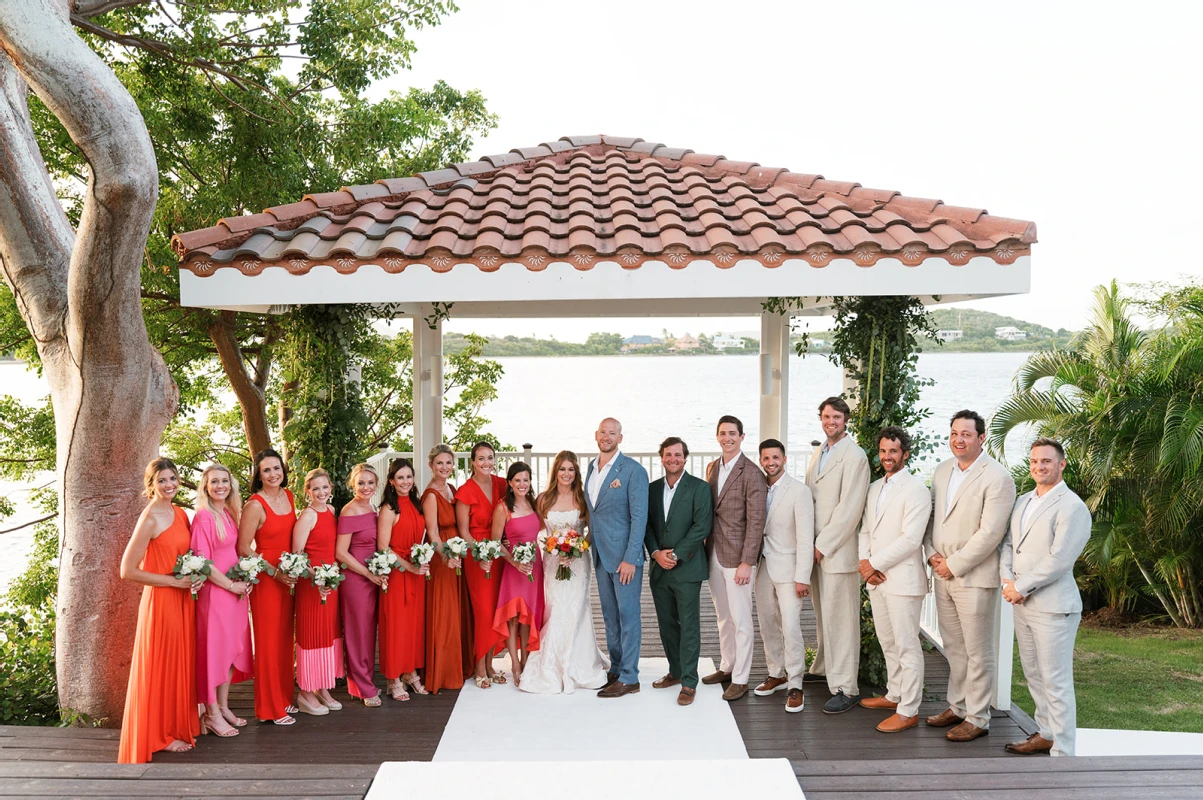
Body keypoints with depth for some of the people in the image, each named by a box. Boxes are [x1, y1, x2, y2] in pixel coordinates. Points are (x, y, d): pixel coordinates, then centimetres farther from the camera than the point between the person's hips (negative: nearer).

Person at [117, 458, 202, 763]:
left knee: (181, 663, 15)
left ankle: (180, 725, 28)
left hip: (182, 600, 7)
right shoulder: (150, 519, -15)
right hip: (160, 600, -7)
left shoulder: (180, 514, 7)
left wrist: (192, 576, 4)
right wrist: (174, 581, -16)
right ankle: (161, 735, 16)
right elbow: (128, 571, -17)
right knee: (161, 666, 3)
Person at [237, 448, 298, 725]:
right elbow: (243, 548, -13)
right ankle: (270, 708, 13)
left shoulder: (288, 495, 5)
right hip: (266, 578, -7)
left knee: (286, 638, 14)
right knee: (269, 640, 1)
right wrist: (275, 572, -15)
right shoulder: (255, 505, -15)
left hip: (288, 577, 7)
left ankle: (284, 697, 26)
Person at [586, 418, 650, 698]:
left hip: (624, 556, -7)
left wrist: (630, 559, -19)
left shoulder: (634, 470, -12)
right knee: (609, 615, 14)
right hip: (600, 555, 7)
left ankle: (629, 678, 10)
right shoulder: (591, 467, 10)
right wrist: (590, 543, 7)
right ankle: (615, 670, 26)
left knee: (628, 615, 1)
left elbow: (639, 517, -15)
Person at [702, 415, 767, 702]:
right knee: (723, 617, 18)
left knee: (741, 620, 2)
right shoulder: (712, 467, 9)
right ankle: (727, 667, 32)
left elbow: (756, 521, -15)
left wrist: (747, 563, -17)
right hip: (713, 554, 7)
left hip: (737, 557, -7)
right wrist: (707, 549, 10)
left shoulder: (751, 473, -13)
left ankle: (740, 679, 13)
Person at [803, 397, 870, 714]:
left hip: (838, 550, -7)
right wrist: (810, 543, 8)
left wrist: (824, 545, -14)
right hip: (816, 548, 8)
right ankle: (823, 668, 31)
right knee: (822, 614, 17)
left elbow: (849, 508, -17)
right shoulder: (818, 453, 15)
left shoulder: (853, 456, -11)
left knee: (840, 619, -4)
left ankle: (845, 688, 1)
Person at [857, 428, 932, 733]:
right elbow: (865, 529, 15)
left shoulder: (916, 490, -11)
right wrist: (864, 561, -3)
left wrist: (874, 563, -14)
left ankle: (908, 711, 7)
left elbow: (910, 539, -18)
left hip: (903, 579, -8)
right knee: (887, 642, 18)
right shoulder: (874, 488, 14)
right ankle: (894, 695, 32)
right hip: (876, 578, 8)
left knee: (907, 646, -1)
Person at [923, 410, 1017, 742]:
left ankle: (977, 718, 15)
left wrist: (953, 565, -15)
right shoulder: (942, 471, 10)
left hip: (975, 577, -7)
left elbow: (990, 533, -18)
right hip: (943, 575, 7)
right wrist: (931, 553, 1)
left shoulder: (997, 477, -13)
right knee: (954, 648, 17)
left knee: (977, 652, 4)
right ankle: (957, 707, 30)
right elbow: (931, 515, 16)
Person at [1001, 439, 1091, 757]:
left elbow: (1059, 560, -19)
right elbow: (1008, 543, 13)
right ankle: (1046, 734, 32)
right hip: (1021, 604, 8)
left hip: (1053, 607, -8)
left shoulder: (1072, 507, -12)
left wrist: (1020, 587, -15)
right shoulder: (1023, 501, 13)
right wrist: (1007, 580, -5)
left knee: (1056, 683, -1)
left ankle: (1062, 753, 8)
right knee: (1033, 675, 18)